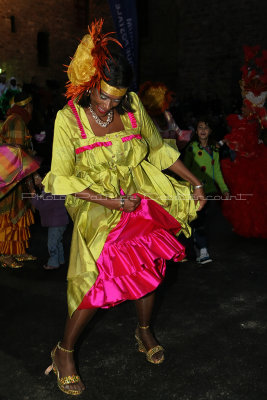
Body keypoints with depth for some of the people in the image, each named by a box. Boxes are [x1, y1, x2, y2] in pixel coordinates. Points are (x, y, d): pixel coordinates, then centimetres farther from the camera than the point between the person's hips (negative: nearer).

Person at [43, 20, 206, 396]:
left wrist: (194, 181, 8)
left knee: (149, 266, -2)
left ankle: (145, 330, 29)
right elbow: (61, 178, -13)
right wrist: (111, 201, -18)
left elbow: (158, 148, 10)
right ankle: (64, 351, 12)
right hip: (96, 208, -4)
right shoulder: (69, 118, -14)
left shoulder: (133, 105, -4)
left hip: (139, 197, 4)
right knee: (99, 284, -11)